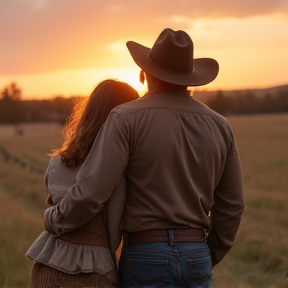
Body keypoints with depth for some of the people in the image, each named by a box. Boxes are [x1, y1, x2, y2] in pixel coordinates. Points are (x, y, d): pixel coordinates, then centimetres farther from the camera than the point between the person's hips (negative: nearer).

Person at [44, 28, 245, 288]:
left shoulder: (127, 118, -10)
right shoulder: (218, 126, 4)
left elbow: (92, 191, -17)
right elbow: (230, 206, 8)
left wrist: (55, 220, 4)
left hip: (145, 260, -4)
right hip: (195, 260, 4)